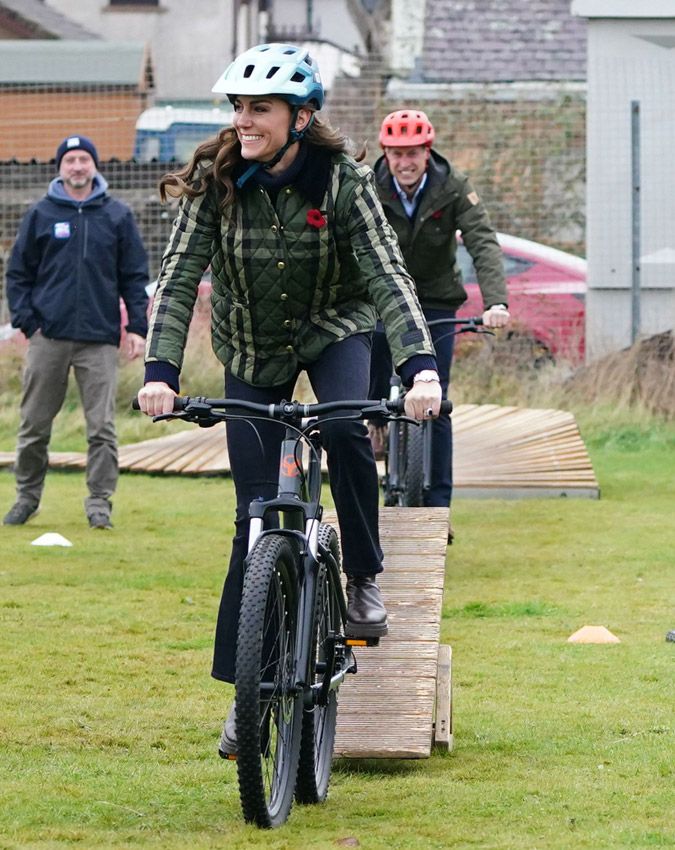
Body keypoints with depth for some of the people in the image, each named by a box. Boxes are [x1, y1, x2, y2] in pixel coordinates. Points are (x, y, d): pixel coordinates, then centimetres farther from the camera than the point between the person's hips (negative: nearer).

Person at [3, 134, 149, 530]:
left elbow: (135, 275, 9)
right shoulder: (41, 215, 8)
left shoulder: (118, 215, 7)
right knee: (35, 424, 4)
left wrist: (138, 327, 0)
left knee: (102, 427, -5)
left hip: (100, 339, -1)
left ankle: (100, 502, 0)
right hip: (49, 336, 1)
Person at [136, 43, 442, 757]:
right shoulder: (215, 179, -19)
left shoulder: (341, 180, -22)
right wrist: (160, 370, -37)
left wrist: (421, 367, -44)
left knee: (345, 428, -33)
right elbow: (178, 276, -23)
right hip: (252, 350, 1)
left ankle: (364, 581, -10)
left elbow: (387, 276, -29)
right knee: (256, 518, -3)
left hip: (333, 329, -1)